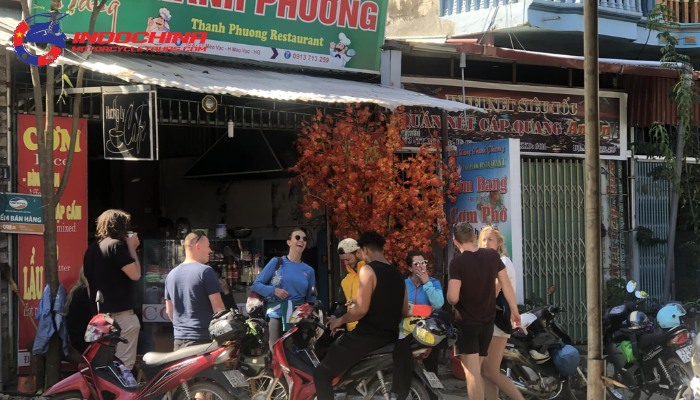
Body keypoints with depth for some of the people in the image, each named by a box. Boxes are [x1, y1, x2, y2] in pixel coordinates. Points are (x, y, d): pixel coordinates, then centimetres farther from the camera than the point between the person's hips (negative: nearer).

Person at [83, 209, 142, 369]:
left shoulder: (91, 249, 14)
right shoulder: (116, 245, -12)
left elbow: (87, 278, 19)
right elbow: (135, 274, -16)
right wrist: (132, 248, -5)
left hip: (99, 314, 9)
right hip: (121, 314, -9)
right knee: (124, 365, -7)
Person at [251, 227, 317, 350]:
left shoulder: (309, 271, 13)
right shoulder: (276, 262, 5)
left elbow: (311, 299, 15)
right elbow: (256, 285, 3)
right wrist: (274, 290, -12)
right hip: (277, 315, -2)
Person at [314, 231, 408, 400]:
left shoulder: (368, 270, -11)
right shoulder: (397, 274, 13)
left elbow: (361, 310, -18)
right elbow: (404, 312, 17)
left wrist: (339, 321, -2)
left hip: (367, 337, -8)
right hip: (390, 339, 8)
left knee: (321, 374, -4)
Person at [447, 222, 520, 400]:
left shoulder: (457, 262, -18)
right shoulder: (492, 255, -2)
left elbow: (453, 297, -24)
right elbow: (506, 284, 4)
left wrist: (451, 300, 0)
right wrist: (514, 311, 14)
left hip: (466, 322, -5)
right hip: (487, 321, 6)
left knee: (472, 373, -6)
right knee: (476, 371, 18)